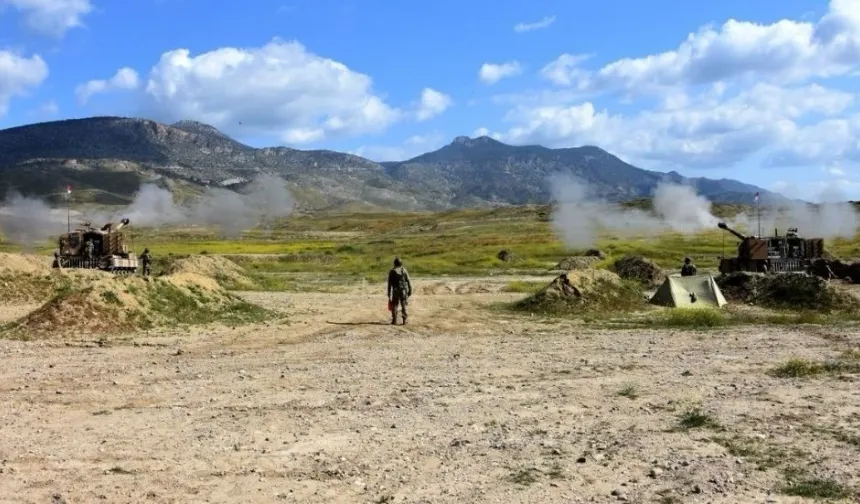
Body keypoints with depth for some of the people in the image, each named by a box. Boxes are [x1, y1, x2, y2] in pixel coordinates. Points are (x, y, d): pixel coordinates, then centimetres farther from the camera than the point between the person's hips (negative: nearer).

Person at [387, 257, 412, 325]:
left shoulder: (392, 271, -1)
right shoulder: (404, 270, 2)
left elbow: (389, 283, -2)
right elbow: (408, 281, 0)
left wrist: (389, 294, 2)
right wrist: (410, 290, 6)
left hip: (395, 291, -1)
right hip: (404, 290, 1)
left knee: (394, 305, 9)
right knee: (404, 306, 5)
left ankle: (394, 320, 5)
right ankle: (404, 320, -1)